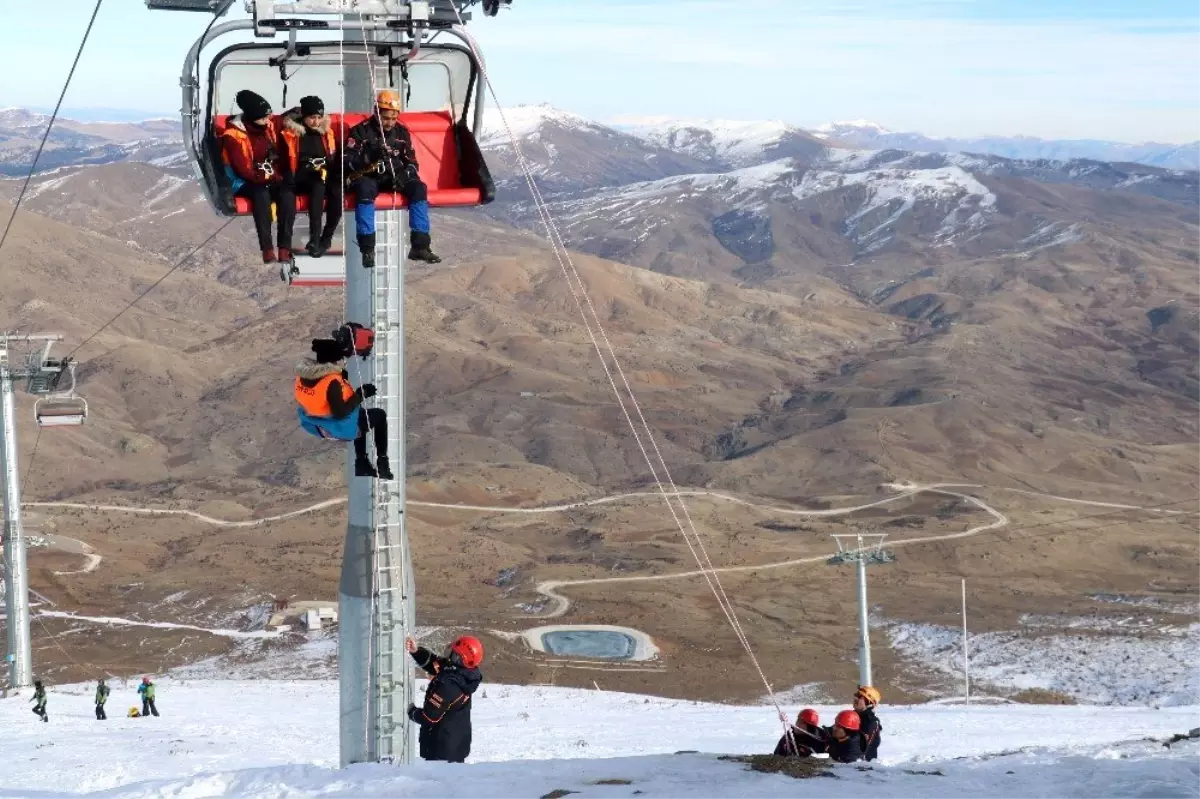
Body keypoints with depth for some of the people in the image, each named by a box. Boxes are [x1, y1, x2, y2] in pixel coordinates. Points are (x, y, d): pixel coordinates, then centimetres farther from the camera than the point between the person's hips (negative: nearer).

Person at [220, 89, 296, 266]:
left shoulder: (270, 127, 3)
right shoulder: (233, 135, -15)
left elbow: (281, 155, 13)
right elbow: (244, 169, -19)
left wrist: (279, 175, -4)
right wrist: (267, 177, -20)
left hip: (272, 180, 5)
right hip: (245, 182, -5)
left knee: (287, 193, -27)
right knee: (261, 193, -37)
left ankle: (285, 247, -31)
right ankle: (267, 249, -39)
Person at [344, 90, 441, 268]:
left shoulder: (401, 132, 9)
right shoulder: (361, 131, -3)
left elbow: (411, 161, 11)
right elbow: (348, 160, -10)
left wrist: (404, 174, -12)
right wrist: (370, 160, -27)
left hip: (395, 177, 4)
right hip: (367, 177, -4)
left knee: (419, 188, -22)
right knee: (365, 189, -38)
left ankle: (420, 246, -23)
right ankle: (367, 249, -38)